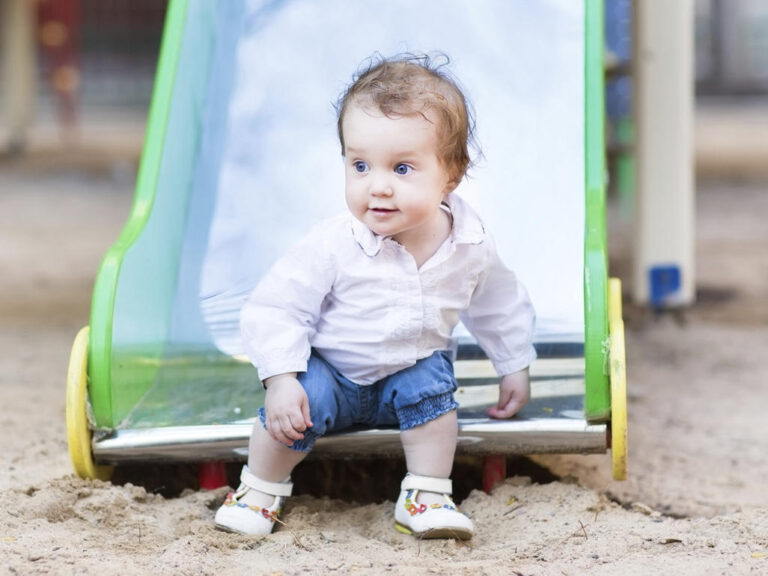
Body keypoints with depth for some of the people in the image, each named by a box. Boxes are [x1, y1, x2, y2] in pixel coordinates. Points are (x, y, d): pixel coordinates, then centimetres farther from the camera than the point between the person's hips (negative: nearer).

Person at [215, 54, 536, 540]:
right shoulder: (335, 245, -27)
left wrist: (515, 367, 14)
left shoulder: (470, 244, -16)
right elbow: (276, 309, -20)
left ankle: (427, 496, -10)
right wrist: (281, 380, -30)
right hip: (332, 372, -2)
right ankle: (261, 489, -3)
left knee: (431, 381, -26)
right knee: (307, 401, -28)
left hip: (412, 370, 3)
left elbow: (498, 304, 6)